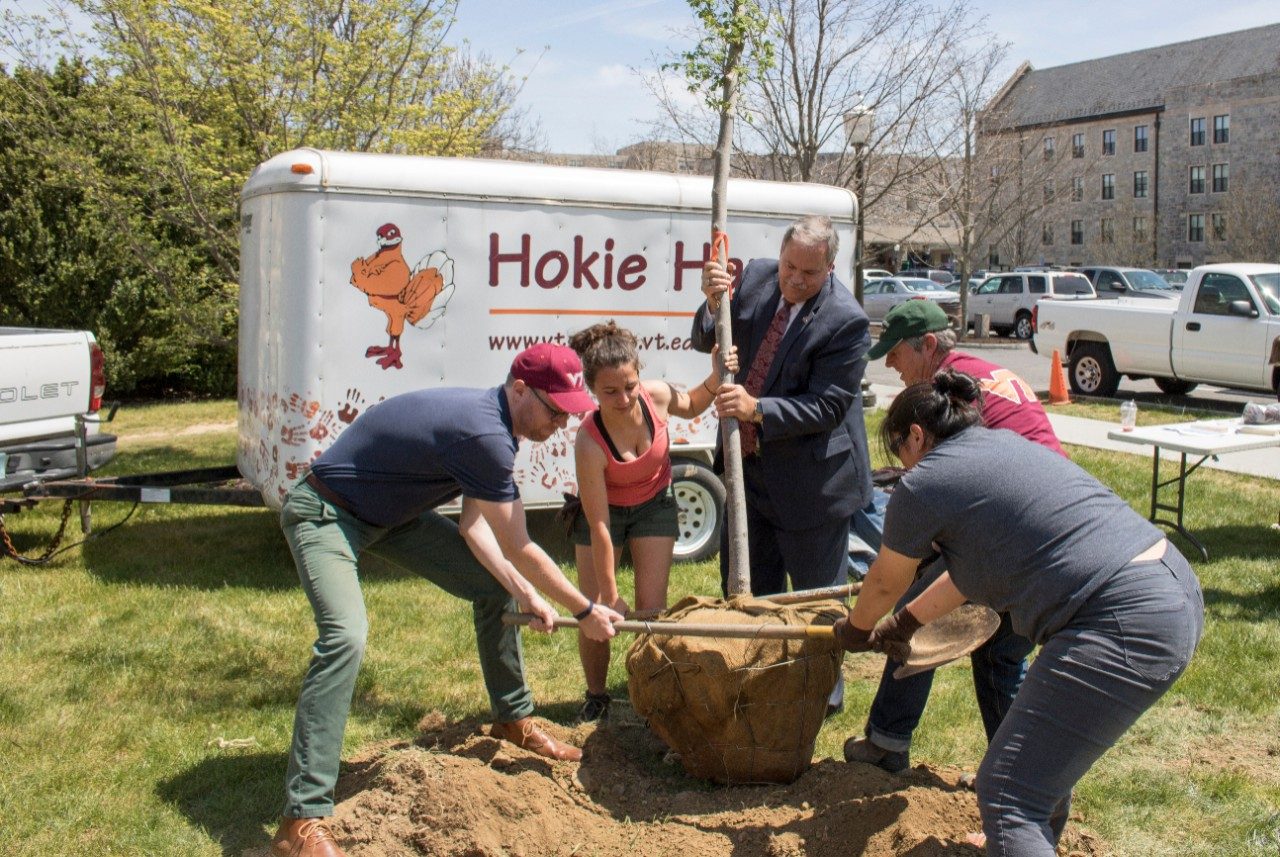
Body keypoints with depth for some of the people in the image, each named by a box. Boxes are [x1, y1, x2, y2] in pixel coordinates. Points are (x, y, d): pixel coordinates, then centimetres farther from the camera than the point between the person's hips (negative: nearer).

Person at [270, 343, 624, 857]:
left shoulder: (490, 420, -2)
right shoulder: (483, 433, -32)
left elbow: (472, 524, -1)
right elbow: (519, 550, -24)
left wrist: (524, 594, -11)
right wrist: (585, 612, -14)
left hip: (390, 511, 10)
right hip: (325, 514, -10)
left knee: (494, 588, 9)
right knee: (346, 636, -30)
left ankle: (513, 719, 27)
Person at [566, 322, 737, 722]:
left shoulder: (656, 396, -26)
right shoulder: (590, 443, -36)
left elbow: (691, 407, 2)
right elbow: (600, 528, -29)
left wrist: (714, 379, -18)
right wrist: (609, 596, -23)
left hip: (654, 507, 3)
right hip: (603, 511, -2)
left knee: (651, 609, -4)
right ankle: (596, 698, 22)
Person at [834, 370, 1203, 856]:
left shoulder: (922, 484, -3)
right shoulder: (1005, 442, 22)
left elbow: (885, 583, 15)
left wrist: (855, 630, 36)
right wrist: (905, 623, 43)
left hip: (1124, 629, -10)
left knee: (1005, 796, -4)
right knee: (1045, 747, 30)